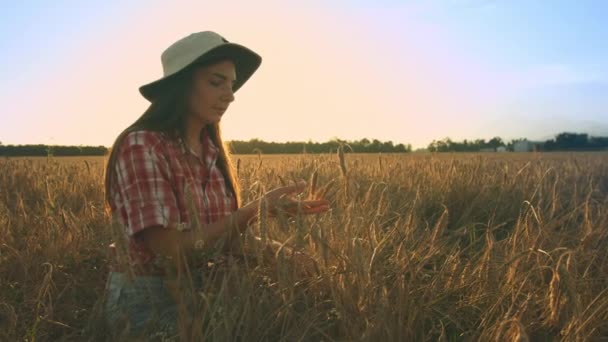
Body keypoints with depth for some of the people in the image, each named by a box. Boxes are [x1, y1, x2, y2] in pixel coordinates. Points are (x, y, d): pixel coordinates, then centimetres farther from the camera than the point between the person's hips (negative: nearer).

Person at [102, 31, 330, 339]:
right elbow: (170, 249, -22)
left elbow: (218, 237, 5)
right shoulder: (141, 147, -17)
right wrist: (257, 209, -22)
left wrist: (264, 211, -11)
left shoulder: (213, 152, 5)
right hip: (148, 300, -6)